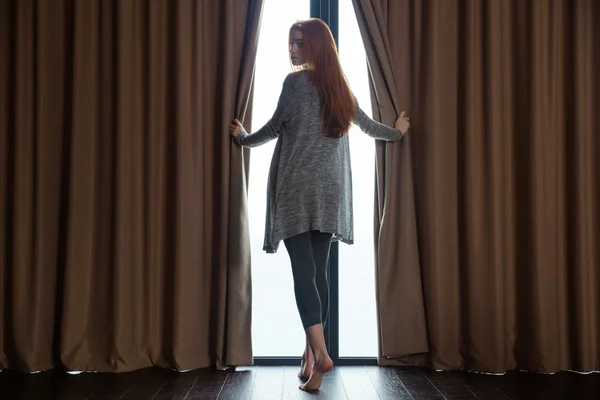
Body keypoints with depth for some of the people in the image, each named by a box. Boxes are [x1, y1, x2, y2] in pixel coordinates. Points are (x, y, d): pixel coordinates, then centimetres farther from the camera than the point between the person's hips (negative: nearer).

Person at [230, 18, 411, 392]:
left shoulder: (296, 81, -4)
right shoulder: (341, 87, 14)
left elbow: (275, 127, 1)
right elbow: (368, 126, 26)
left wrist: (243, 137, 20)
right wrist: (398, 132, 46)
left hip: (297, 189, -6)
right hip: (330, 192, 6)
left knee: (303, 272, -8)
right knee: (319, 272, 9)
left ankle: (321, 354, -18)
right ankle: (311, 354, 15)